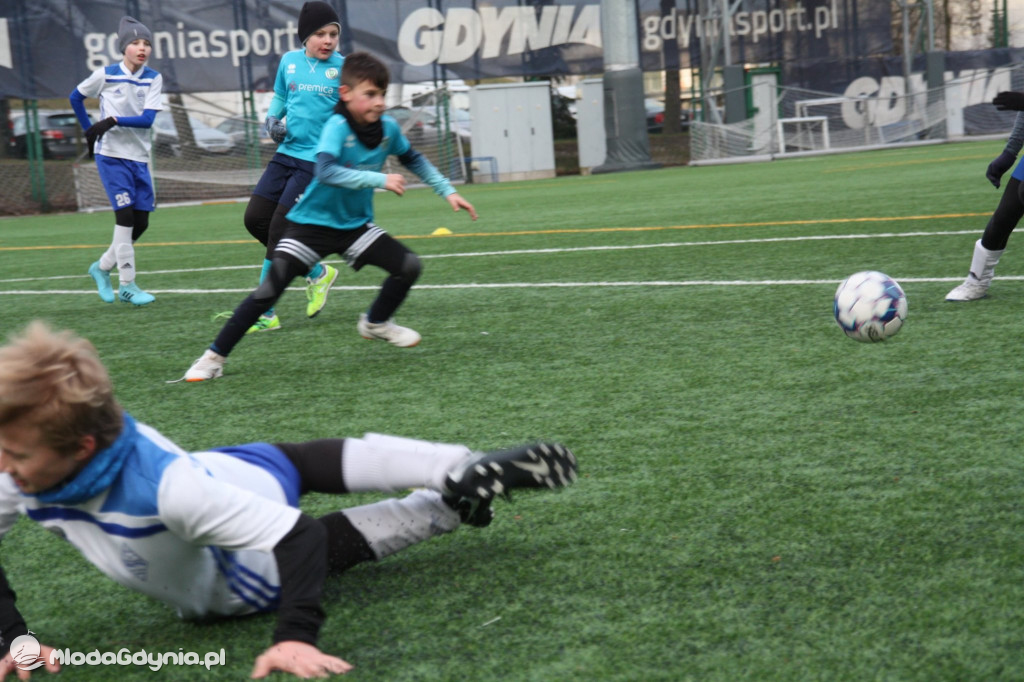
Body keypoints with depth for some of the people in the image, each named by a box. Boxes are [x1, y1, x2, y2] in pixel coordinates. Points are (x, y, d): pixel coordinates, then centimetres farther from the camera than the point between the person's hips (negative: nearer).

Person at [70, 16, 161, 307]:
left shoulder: (153, 79, 1)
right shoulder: (106, 75, -4)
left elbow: (148, 119, -11)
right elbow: (76, 97, 12)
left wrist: (113, 121, -22)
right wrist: (90, 130, 10)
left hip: (139, 157, 4)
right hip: (111, 155, -4)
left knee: (141, 222, 4)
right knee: (125, 214, -14)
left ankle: (103, 267, 25)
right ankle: (127, 284, -9)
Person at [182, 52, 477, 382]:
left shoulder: (388, 128, -6)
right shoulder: (337, 127, -25)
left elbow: (413, 159, 15)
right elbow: (326, 172, -43)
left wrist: (448, 191, 13)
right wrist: (380, 180, -43)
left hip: (355, 224, 6)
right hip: (312, 222, -6)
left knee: (409, 265, -7)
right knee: (269, 289, -17)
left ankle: (375, 323, 22)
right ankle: (214, 357, -7)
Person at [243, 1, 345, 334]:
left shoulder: (343, 68, -7)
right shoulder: (289, 62, 6)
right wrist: (272, 119, 3)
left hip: (317, 161, -6)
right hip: (286, 153, 6)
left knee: (280, 229, -10)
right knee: (255, 219, 3)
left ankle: (264, 314, 2)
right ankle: (317, 272, 20)